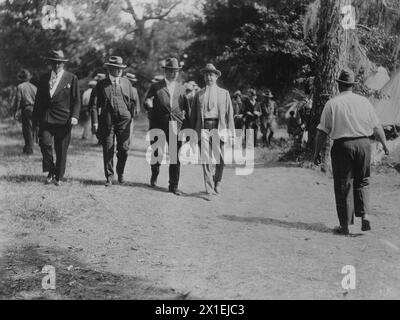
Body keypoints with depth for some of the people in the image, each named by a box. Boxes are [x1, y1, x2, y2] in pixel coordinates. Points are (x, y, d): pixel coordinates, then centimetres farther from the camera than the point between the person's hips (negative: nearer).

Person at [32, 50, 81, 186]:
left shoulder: (71, 78, 4)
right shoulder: (44, 78, 12)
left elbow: (76, 100, 2)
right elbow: (38, 99, 16)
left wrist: (75, 116, -11)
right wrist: (35, 117, 11)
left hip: (63, 119, -2)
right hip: (46, 118, 2)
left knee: (61, 150, 3)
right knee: (45, 143, -15)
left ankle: (58, 177, 15)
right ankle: (50, 171, 4)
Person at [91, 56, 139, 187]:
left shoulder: (126, 82, 10)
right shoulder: (101, 84, 3)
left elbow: (134, 99, 17)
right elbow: (96, 104, 1)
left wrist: (132, 114, 10)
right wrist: (95, 121, -5)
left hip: (124, 120, 2)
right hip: (107, 121, -2)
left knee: (124, 149, 1)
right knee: (108, 150, -1)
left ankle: (120, 174, 23)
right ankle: (109, 177, 8)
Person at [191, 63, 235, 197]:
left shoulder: (224, 93, 13)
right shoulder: (199, 94, 15)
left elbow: (229, 114, 9)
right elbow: (194, 115, 16)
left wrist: (230, 133, 0)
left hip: (218, 128, -1)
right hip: (203, 129, 1)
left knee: (220, 159, -3)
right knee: (206, 160, -5)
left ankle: (217, 182, 23)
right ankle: (209, 189, -2)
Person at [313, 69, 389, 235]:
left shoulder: (332, 104, -2)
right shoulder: (364, 101, 5)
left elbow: (322, 132, -4)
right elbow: (377, 127, 11)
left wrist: (317, 152, 5)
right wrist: (385, 144, 25)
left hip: (342, 146, -2)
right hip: (363, 144, 3)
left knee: (343, 186, 5)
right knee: (361, 183, 18)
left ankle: (345, 225, 9)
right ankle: (364, 216, 3)